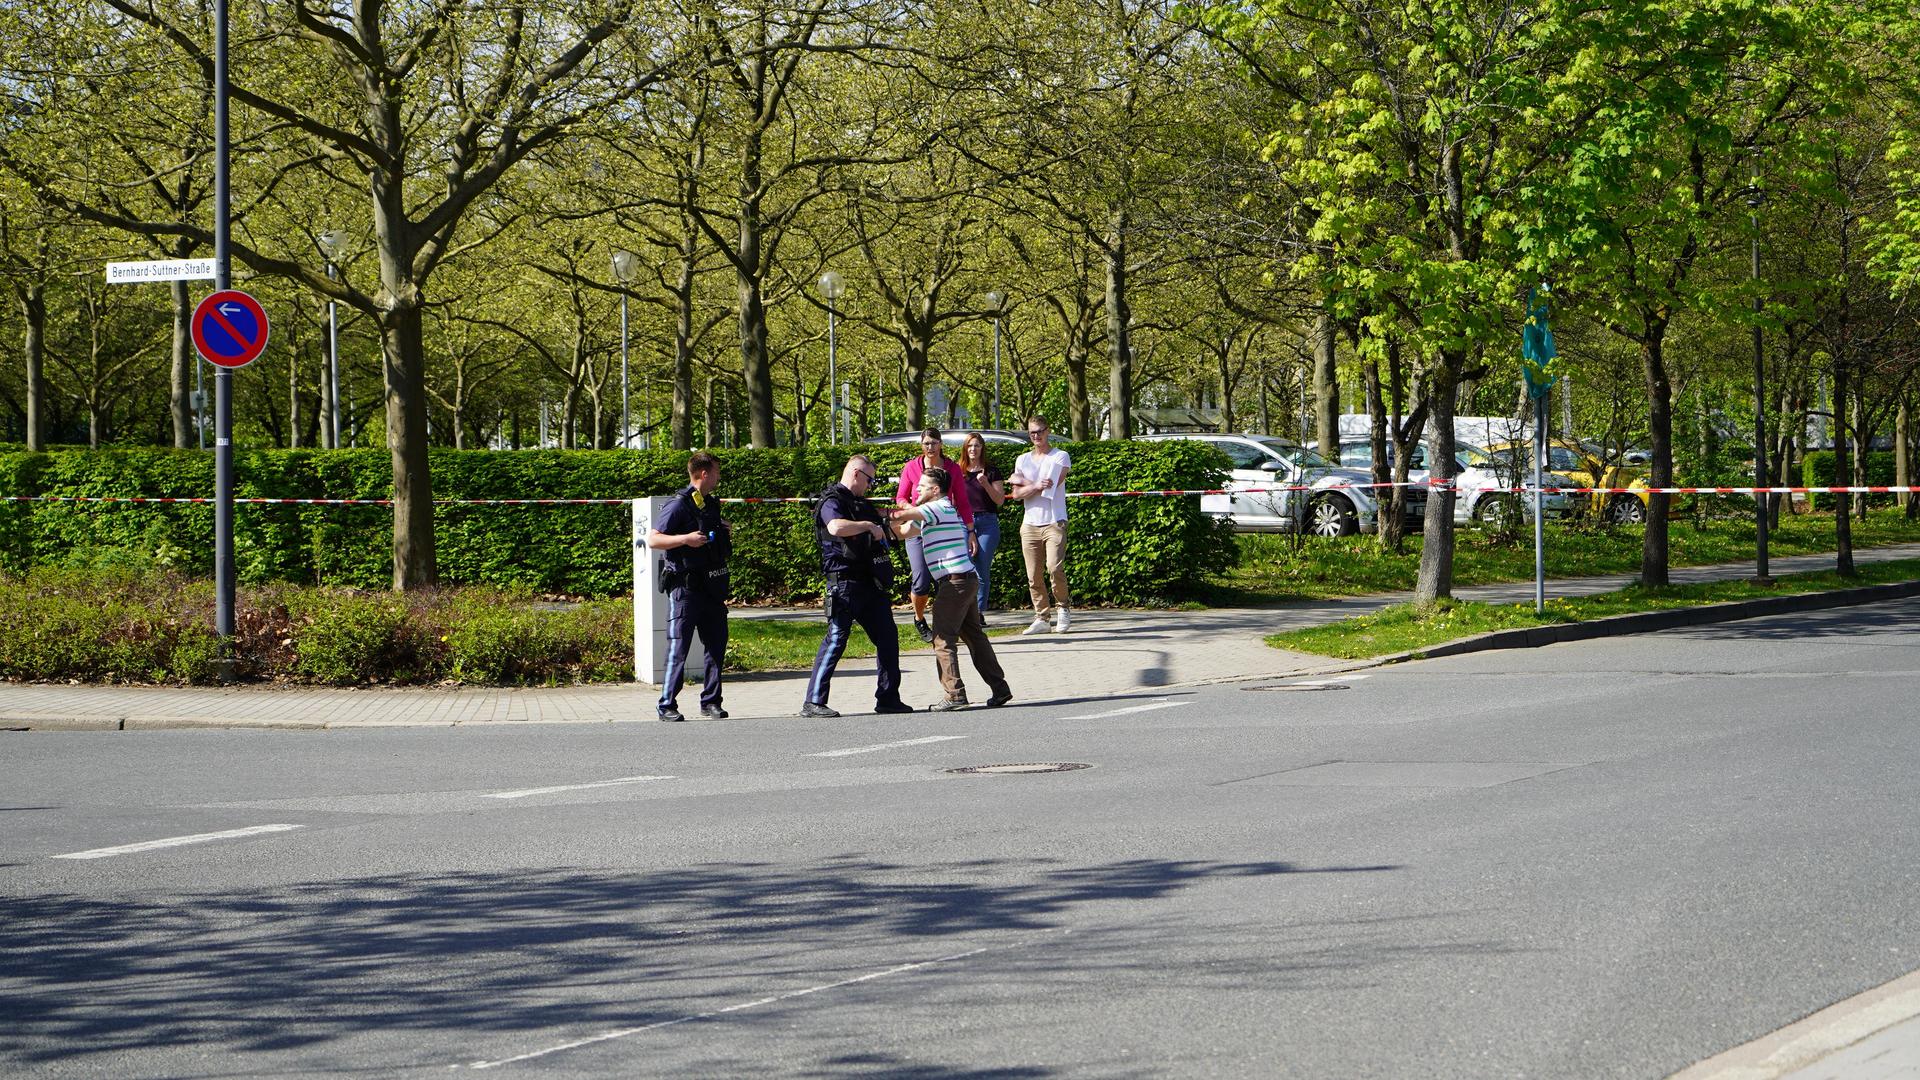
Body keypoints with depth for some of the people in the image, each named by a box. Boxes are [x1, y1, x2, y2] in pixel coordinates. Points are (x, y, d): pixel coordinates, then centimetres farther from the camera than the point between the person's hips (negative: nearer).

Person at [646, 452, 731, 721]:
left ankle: (710, 702, 15)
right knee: (678, 648, -5)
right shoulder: (679, 506, -11)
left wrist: (726, 534, 10)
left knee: (717, 645, 7)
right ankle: (667, 705, 1)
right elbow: (652, 539, -15)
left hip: (711, 587, 8)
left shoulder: (712, 504, 14)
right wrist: (685, 539, -25)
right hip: (685, 587, -8)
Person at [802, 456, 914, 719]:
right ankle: (813, 702, -9)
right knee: (836, 639, -11)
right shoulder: (832, 502, -9)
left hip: (870, 583, 9)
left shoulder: (863, 504, 21)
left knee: (887, 637, 8)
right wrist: (869, 526, -22)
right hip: (845, 581, -9)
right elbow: (836, 527, -32)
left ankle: (888, 698, 16)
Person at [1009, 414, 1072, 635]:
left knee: (1054, 567, -17)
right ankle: (1040, 618, 5)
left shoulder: (1060, 457, 4)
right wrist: (1037, 486, -11)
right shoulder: (1022, 460, 16)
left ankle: (1062, 609, 3)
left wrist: (1024, 482, 1)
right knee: (1033, 576, 0)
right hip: (1030, 523, 4)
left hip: (1054, 522, -4)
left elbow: (1052, 485, -10)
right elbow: (1016, 494, 6)